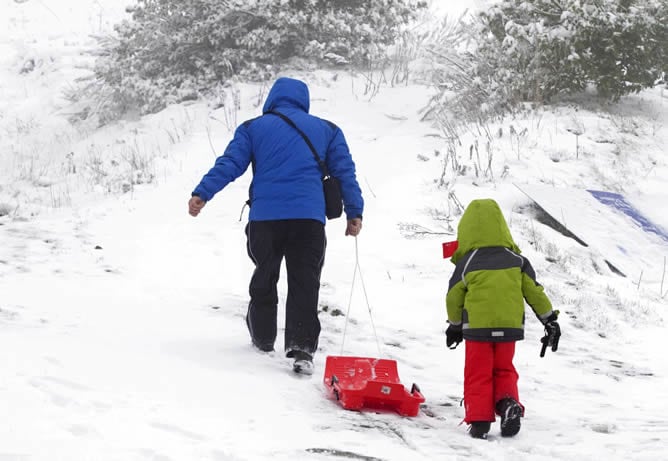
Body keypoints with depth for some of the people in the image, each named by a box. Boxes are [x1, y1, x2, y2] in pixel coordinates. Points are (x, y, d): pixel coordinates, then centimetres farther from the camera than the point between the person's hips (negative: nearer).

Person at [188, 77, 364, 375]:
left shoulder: (253, 128, 12)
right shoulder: (327, 130, 16)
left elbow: (229, 163, 1)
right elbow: (345, 171, 13)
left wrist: (202, 194, -1)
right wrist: (354, 213, 14)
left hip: (264, 218, 0)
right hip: (309, 218, 0)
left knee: (264, 278, 17)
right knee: (305, 283, -2)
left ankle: (263, 338, 29)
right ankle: (301, 348, -16)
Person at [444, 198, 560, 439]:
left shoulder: (466, 264, -3)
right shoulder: (517, 261, 2)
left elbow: (454, 298, 4)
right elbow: (534, 292, 6)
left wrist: (454, 326, 20)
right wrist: (549, 318, 18)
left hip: (477, 328, -2)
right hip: (510, 326, 2)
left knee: (478, 374, 6)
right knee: (504, 370, 18)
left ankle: (479, 420, -3)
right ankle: (508, 402, -7)